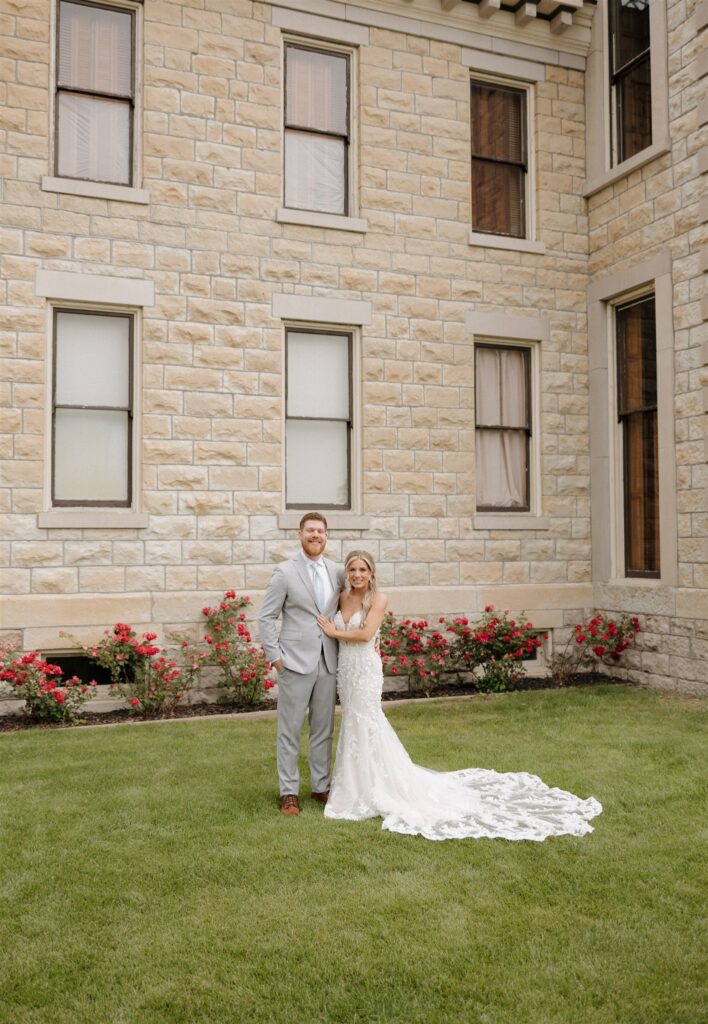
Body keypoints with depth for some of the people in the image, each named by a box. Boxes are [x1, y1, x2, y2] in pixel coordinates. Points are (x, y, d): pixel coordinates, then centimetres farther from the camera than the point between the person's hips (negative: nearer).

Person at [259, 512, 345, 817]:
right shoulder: (284, 572, -5)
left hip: (328, 663, 4)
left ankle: (321, 786, 26)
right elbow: (266, 617, -4)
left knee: (323, 730, 13)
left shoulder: (337, 572, 7)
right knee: (290, 731, 4)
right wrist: (275, 657, -9)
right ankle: (289, 792, 15)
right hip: (295, 664, -4)